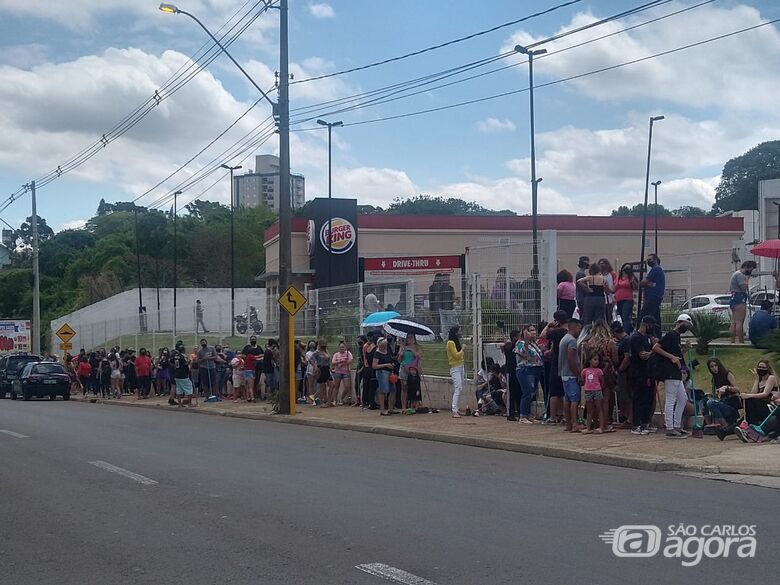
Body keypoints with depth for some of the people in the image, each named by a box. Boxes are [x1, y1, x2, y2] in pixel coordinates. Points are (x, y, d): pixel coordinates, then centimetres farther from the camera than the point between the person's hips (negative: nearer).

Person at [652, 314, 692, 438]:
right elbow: (655, 348, -18)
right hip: (670, 373, -11)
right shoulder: (671, 335, -10)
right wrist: (671, 356, -19)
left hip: (677, 374, 11)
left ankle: (677, 427, 19)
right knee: (670, 401, -7)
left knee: (683, 399, 14)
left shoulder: (677, 336, 19)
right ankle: (670, 430, -6)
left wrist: (685, 348, 12)